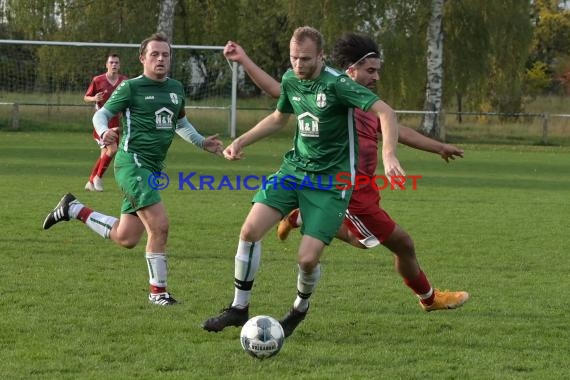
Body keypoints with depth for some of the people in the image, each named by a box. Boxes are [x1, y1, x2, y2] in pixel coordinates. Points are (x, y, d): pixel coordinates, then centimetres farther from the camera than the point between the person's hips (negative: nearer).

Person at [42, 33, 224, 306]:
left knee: (125, 238, 9)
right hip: (133, 162, -8)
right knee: (159, 226, -17)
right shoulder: (132, 87, -5)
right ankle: (158, 291, -4)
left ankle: (73, 209, 26)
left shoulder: (176, 89, 15)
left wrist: (202, 142, 19)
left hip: (153, 168, 8)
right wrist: (104, 132, -25)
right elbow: (101, 114, -3)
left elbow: (180, 122, 31)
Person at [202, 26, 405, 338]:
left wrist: (389, 156, -37)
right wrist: (241, 141, 15)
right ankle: (239, 308, 4)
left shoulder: (336, 84, -19)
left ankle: (300, 308, 21)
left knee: (307, 259, -13)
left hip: (330, 180, -6)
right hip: (294, 168, 6)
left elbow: (385, 112, -23)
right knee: (250, 230, -12)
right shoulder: (290, 80, 3)